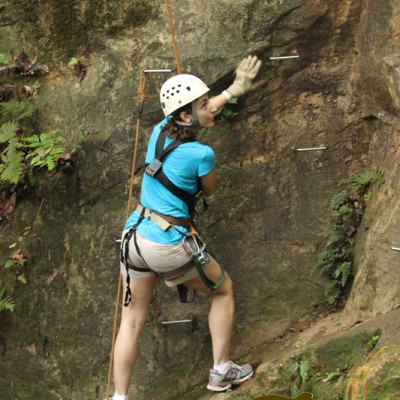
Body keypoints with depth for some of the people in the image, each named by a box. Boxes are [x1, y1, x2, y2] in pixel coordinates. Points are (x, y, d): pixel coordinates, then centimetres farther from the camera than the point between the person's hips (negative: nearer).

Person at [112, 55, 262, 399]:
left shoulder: (160, 132, 0)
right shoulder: (201, 155, -18)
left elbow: (197, 112, 22)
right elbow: (210, 190, 5)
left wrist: (234, 90, 27)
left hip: (135, 237, 6)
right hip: (170, 246, -6)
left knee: (133, 321, 14)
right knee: (224, 290, 20)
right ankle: (221, 371, 27)